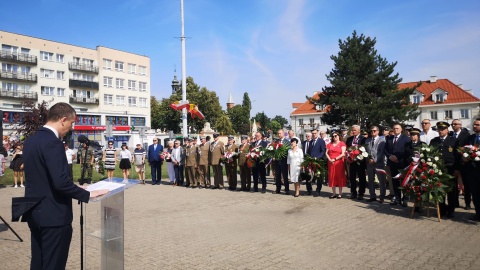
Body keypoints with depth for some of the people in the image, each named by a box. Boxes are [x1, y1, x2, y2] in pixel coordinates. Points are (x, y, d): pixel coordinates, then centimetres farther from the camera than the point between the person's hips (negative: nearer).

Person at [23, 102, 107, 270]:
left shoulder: (31, 140, 9)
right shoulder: (53, 143, -21)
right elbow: (61, 182, -28)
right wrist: (87, 195, -16)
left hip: (35, 212, 10)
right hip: (53, 215, -10)